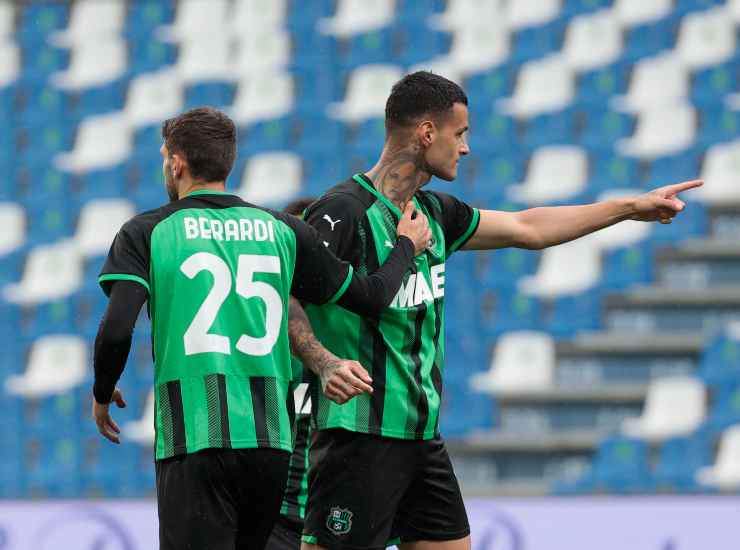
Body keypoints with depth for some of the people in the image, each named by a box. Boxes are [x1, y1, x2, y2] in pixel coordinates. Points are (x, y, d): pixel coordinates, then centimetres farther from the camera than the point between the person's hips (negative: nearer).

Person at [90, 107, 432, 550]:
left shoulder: (146, 233, 2)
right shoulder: (283, 231, 11)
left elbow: (117, 330, -11)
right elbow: (372, 297, 16)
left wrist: (103, 395, 9)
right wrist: (407, 246, 37)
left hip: (194, 444, -4)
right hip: (271, 439, 4)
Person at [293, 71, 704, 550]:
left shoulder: (434, 212, 14)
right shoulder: (344, 212, -12)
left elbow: (526, 228, 27)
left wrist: (631, 207, 31)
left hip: (424, 436, 9)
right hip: (361, 436, -9)